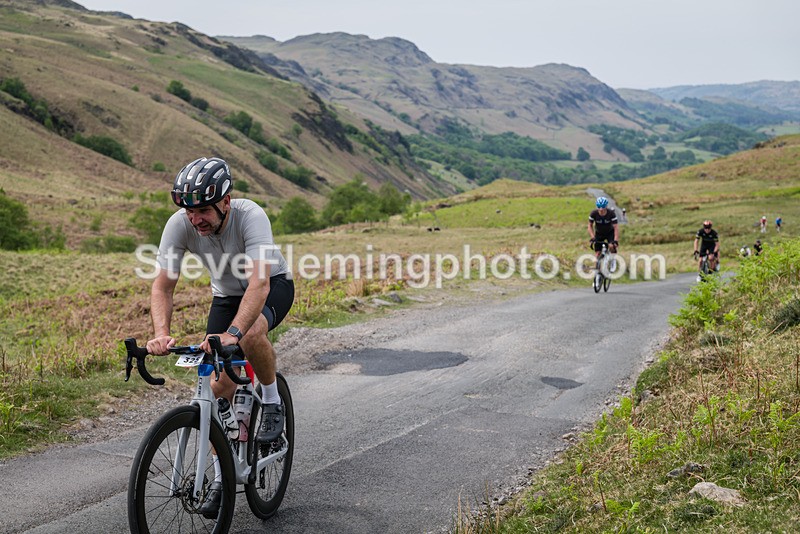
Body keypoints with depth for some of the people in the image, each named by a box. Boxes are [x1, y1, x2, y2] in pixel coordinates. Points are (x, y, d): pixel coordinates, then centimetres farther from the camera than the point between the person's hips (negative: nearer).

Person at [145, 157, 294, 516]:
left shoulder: (250, 216, -36)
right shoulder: (179, 224, -25)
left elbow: (259, 283, -46)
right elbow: (162, 286, -23)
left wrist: (232, 333, -60)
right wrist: (161, 334, -40)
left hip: (272, 285, -4)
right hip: (226, 294, 4)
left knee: (251, 332, -38)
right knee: (220, 385, -6)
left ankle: (272, 402, -9)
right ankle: (222, 477, 9)